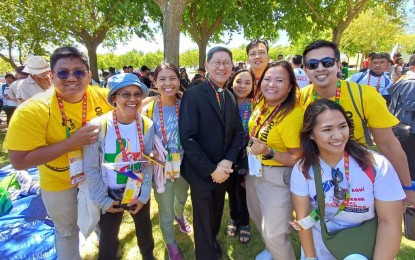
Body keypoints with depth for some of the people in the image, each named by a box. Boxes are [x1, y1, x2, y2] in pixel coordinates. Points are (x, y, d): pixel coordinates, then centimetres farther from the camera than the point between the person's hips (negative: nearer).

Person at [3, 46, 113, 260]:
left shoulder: (101, 96, -16)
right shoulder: (33, 110, -27)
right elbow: (19, 161, -28)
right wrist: (72, 142, -34)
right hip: (59, 183, -4)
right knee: (67, 231, 22)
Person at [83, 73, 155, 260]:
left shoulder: (147, 125, -8)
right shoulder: (98, 126, -18)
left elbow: (149, 164, -2)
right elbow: (91, 168, -11)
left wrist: (144, 195, -4)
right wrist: (102, 200, -8)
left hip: (139, 192, 3)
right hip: (110, 195, -3)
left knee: (144, 231, 25)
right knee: (108, 240, 17)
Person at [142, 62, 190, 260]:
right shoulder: (148, 110, -15)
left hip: (184, 165, 2)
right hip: (161, 168, -2)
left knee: (182, 198, 28)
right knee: (165, 210, 12)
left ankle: (180, 216, 64)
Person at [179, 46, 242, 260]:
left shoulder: (231, 97, 6)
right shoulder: (193, 95, -14)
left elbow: (237, 132, 4)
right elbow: (187, 138, -20)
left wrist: (228, 162, -12)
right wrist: (211, 169, -19)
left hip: (223, 171, 6)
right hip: (202, 172, -5)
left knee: (217, 215, 24)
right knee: (204, 220, 13)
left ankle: (213, 243, 51)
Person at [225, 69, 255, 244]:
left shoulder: (255, 106, -12)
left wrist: (250, 163, -9)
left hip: (245, 157, -2)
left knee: (242, 190, 12)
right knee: (231, 189, 19)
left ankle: (244, 223, 39)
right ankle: (234, 218, 45)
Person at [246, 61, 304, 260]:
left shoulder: (293, 114, -26)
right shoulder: (262, 104, -3)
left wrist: (269, 153, -35)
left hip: (277, 178, -8)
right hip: (254, 171, 8)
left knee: (274, 234, 3)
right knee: (257, 216, 26)